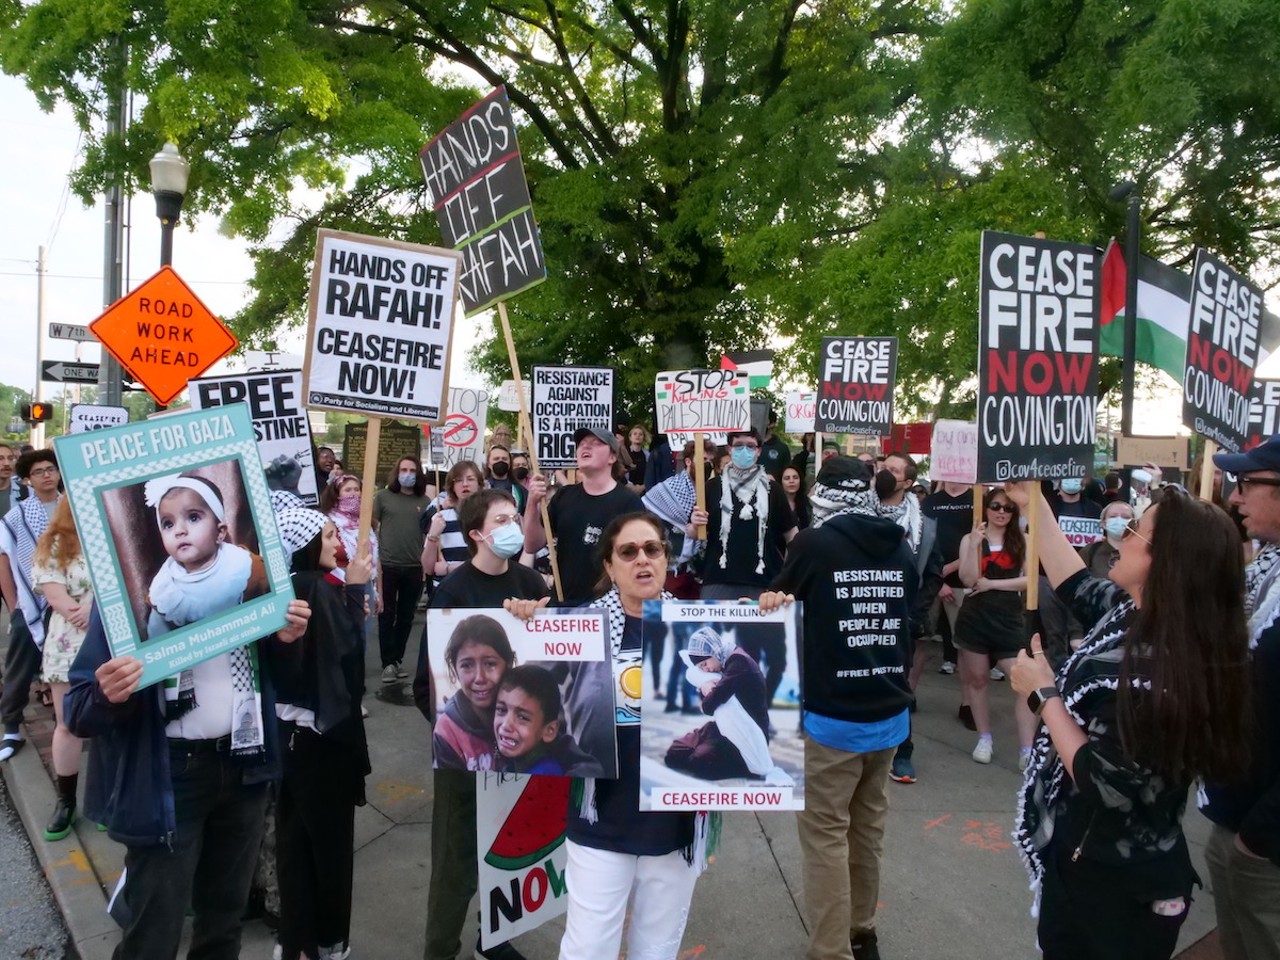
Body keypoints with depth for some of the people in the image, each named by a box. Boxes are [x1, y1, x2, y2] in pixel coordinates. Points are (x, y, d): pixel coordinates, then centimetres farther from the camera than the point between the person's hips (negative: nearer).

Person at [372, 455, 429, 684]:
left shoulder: (424, 501, 6)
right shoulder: (383, 496, 0)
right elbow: (371, 526, 3)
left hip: (414, 567, 2)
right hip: (387, 565, -2)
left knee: (406, 616, 10)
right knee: (386, 615, 3)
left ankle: (398, 659, 22)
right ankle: (388, 662, 9)